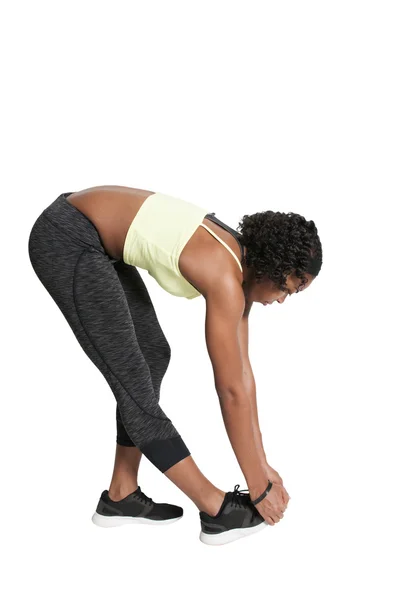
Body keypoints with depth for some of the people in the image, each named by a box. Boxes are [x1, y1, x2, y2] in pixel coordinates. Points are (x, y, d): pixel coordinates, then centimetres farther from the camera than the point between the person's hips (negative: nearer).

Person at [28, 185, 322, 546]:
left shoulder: (242, 263, 4)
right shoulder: (225, 279, -22)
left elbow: (242, 372, 9)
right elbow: (233, 391, -18)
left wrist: (262, 464, 12)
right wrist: (258, 486, -8)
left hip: (93, 239, 10)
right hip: (68, 240, -10)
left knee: (154, 356, 11)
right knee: (132, 378, -5)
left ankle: (121, 496, 18)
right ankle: (217, 509, 3)